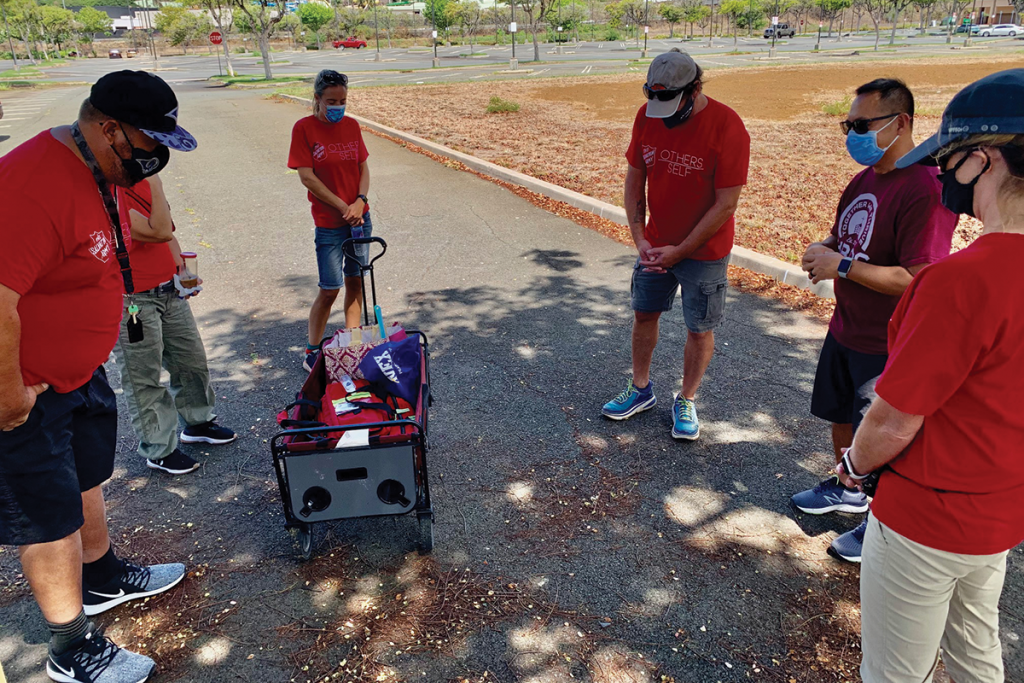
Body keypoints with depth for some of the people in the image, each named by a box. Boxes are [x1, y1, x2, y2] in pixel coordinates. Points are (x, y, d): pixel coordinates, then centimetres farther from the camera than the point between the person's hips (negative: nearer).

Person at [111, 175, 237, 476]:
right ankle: (159, 451, 21)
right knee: (144, 378, 6)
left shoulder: (140, 179, 5)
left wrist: (182, 271, 10)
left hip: (169, 290, 8)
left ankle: (197, 423, 39)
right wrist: (155, 182, -25)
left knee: (192, 360, 18)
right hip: (131, 301, -8)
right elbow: (159, 231, -27)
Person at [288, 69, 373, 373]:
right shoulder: (304, 128, -9)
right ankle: (312, 353, 14)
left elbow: (363, 167, 7)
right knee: (329, 290, -2)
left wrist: (360, 202, -11)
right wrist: (343, 207, -15)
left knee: (355, 281, 11)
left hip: (360, 216, 5)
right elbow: (307, 176, -13)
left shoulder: (351, 125, 5)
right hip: (329, 222, -5)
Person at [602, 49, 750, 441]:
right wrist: (640, 238, -7)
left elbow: (726, 205, -20)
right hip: (655, 245, 5)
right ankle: (641, 390, 34)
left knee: (699, 329, 7)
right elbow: (634, 179, 2)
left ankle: (686, 402, 27)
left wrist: (680, 251, -18)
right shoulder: (647, 116, -6)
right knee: (644, 313, 14)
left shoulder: (727, 128, -22)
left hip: (704, 250, -5)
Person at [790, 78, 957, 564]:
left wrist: (842, 266, -25)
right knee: (841, 416, 23)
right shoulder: (866, 178, 5)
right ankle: (847, 490, 47)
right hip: (845, 330, 9)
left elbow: (917, 281, -30)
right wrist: (823, 248, -5)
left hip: (886, 346, -9)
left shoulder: (925, 191, -25)